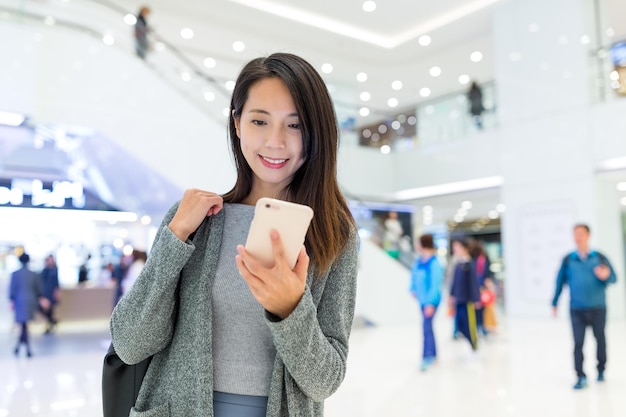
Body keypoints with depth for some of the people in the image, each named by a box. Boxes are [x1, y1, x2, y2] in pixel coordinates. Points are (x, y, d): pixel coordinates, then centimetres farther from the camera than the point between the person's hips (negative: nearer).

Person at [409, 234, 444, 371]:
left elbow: (436, 284, -20)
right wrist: (413, 289, 10)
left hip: (431, 301, -8)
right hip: (423, 299, 8)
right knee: (427, 326, 16)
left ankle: (427, 357, -10)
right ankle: (433, 354, 30)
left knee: (426, 326, -12)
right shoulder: (418, 262, 4)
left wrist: (430, 303, -23)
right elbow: (414, 276, 21)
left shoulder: (434, 263, -18)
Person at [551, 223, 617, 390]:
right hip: (577, 309, 0)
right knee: (578, 342, -4)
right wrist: (554, 303, 6)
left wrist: (606, 276, -22)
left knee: (600, 339, 12)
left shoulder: (599, 257, 4)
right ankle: (581, 376, 2)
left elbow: (613, 277, 2)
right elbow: (560, 281, 7)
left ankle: (601, 370, 32)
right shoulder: (568, 260, 5)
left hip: (597, 308, 0)